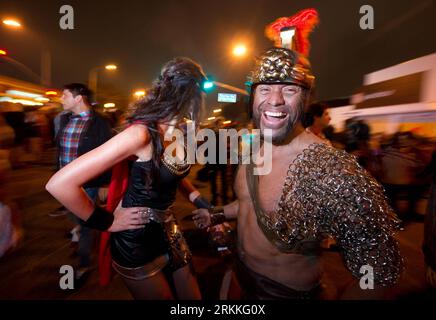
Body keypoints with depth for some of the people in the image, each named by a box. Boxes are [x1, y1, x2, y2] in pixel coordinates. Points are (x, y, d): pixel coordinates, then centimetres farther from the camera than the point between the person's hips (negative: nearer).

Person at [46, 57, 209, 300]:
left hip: (168, 232, 7)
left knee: (192, 295, 20)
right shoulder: (142, 133, -28)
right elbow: (59, 184, -29)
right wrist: (107, 222, -17)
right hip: (137, 242, -7)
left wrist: (197, 198, 3)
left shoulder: (181, 131, -3)